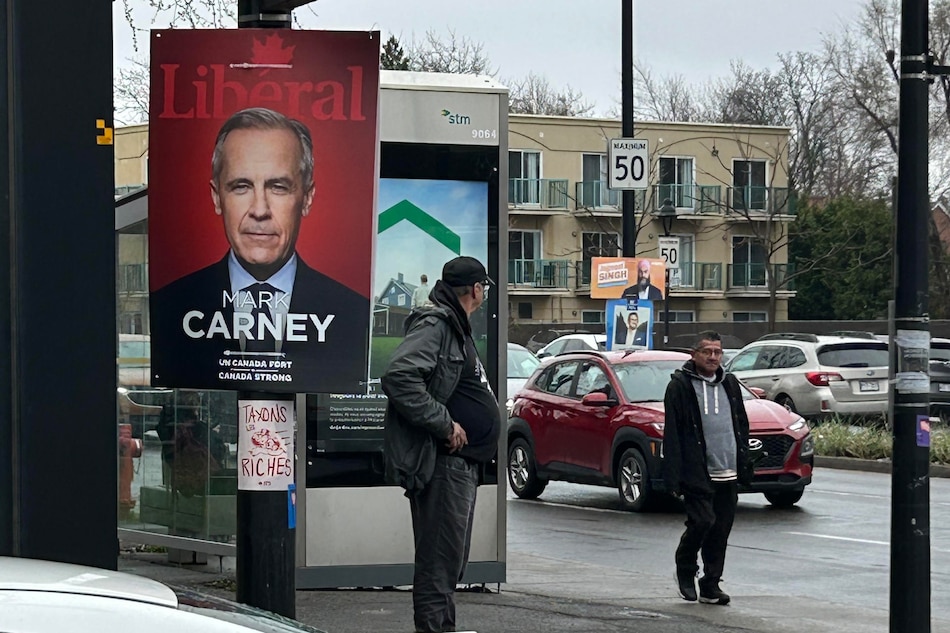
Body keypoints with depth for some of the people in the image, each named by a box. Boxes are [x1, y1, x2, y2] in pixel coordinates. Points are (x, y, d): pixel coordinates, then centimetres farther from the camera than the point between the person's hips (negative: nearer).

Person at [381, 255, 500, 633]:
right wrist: (444, 424, -23)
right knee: (440, 559, -9)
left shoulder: (455, 327, 20)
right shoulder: (434, 324, -13)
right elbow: (399, 376, -27)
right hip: (442, 463, -11)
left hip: (461, 462, 11)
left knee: (451, 559, 18)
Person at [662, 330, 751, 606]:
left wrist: (744, 465, 13)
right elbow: (672, 435, -7)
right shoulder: (680, 386, -3)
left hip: (727, 474, 6)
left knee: (721, 532, 6)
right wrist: (674, 477, -13)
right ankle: (685, 570, 10)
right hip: (697, 474, -6)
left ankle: (711, 586, 15)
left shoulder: (730, 384, 15)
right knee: (702, 522, -15)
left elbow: (742, 426, 21)